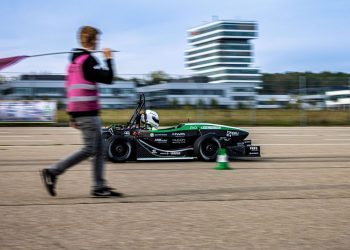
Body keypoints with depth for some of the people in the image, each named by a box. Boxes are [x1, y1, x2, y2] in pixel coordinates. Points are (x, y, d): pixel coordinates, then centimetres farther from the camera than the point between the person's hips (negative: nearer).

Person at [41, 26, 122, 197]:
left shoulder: (74, 61, 17)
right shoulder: (88, 60, -11)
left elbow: (69, 87, 19)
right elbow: (108, 79, -14)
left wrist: (73, 117, 21)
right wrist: (109, 59, 0)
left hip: (77, 112, 9)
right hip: (88, 112, -9)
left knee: (99, 149, 8)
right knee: (89, 149, -7)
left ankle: (99, 187, 5)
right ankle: (53, 172, -9)